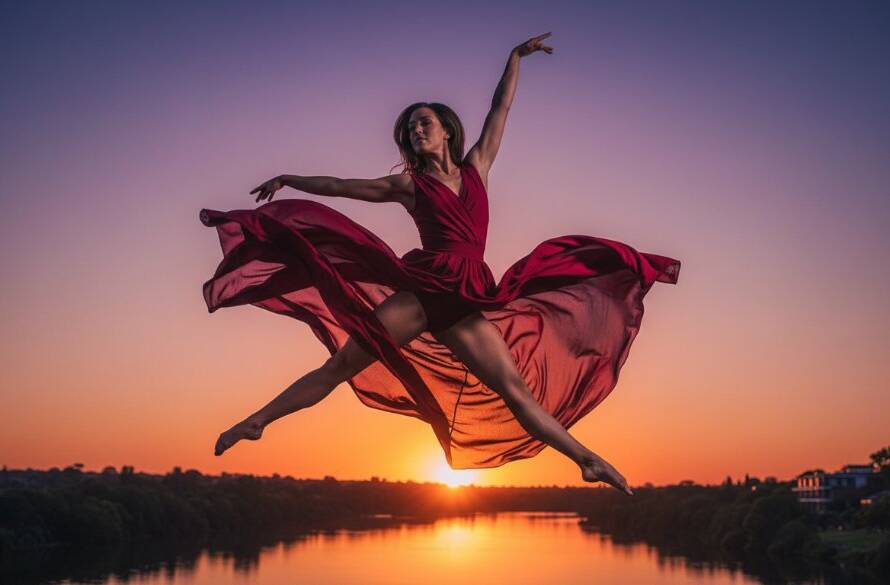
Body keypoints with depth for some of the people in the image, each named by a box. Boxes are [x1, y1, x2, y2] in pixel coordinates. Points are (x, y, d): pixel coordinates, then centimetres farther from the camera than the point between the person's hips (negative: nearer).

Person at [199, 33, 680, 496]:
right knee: (340, 364, -7)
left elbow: (500, 108, 21)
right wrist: (288, 180, 24)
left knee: (515, 388, -3)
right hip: (420, 290, -1)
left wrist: (516, 56, 22)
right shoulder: (408, 185, 13)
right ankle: (256, 421, 0)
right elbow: (340, 186, 20)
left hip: (468, 302, 1)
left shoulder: (475, 168, 18)